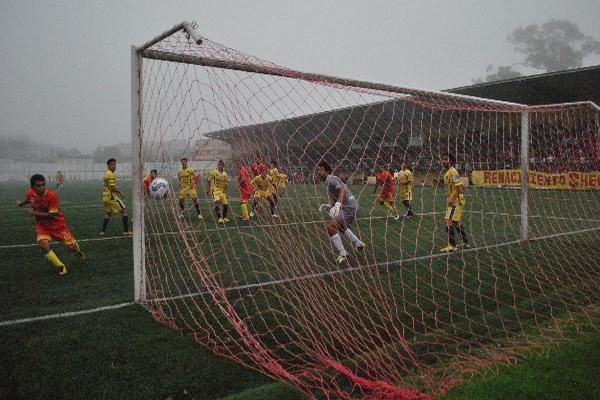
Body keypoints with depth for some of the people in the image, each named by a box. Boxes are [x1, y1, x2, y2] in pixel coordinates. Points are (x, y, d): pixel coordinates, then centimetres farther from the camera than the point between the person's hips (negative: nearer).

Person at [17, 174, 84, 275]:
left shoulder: (52, 196, -29)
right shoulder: (30, 194, -14)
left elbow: (51, 215, -27)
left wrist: (34, 213, -27)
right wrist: (21, 203, 32)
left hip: (57, 224, -3)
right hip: (42, 225, 3)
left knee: (72, 246, 1)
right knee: (44, 245, -23)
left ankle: (77, 250, 42)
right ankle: (61, 266, -3)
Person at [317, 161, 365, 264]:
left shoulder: (331, 179, -14)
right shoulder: (329, 181, 16)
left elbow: (342, 190, -32)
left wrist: (337, 204, -45)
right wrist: (328, 206, 9)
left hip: (349, 207, -11)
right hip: (349, 206, 11)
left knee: (331, 227, -19)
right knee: (340, 227, 33)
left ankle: (342, 254, -11)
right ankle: (358, 244, 43)